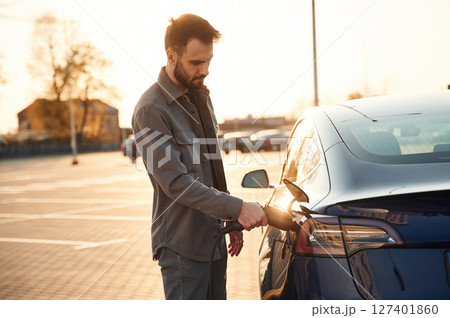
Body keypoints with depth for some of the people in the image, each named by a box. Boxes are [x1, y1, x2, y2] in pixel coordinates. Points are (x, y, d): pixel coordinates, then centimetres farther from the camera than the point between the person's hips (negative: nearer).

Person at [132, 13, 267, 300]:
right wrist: (237, 208, -25)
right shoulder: (151, 110, -17)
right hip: (182, 246, -8)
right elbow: (176, 183, -22)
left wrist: (231, 221, 16)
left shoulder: (201, 96, 10)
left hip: (214, 238, 8)